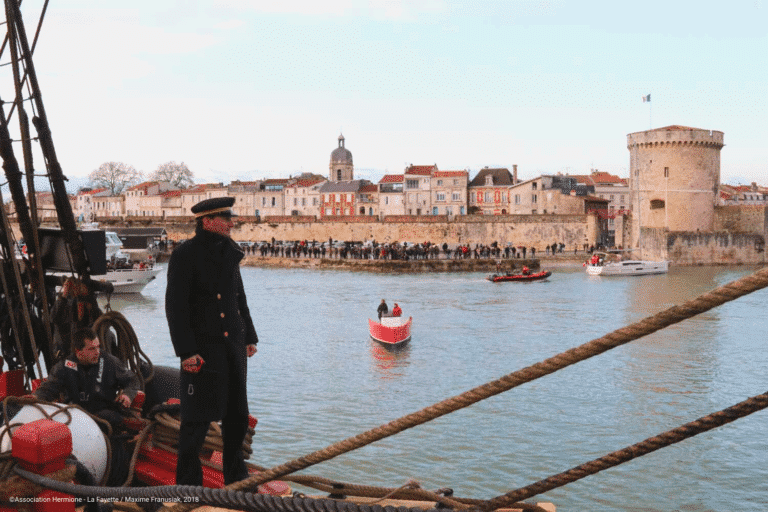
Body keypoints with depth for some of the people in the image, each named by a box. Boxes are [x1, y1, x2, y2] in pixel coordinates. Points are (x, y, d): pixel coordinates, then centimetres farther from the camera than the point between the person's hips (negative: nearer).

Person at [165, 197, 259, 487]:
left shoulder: (229, 253, 13)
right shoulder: (185, 255, -9)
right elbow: (175, 306, -13)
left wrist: (249, 336, 17)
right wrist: (186, 351, -19)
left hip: (233, 344, 8)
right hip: (203, 347, -8)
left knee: (237, 413, 14)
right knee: (198, 416, -3)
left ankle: (236, 477, 29)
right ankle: (188, 483, 11)